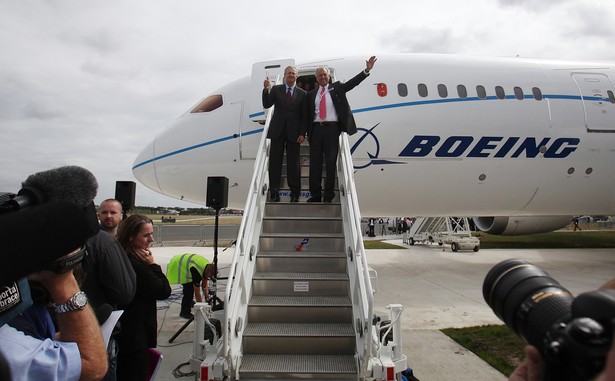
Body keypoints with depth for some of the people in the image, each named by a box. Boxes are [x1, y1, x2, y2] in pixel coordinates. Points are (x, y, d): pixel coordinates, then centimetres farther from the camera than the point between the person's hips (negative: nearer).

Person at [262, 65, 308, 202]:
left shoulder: (302, 93, 8)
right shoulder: (276, 89, 10)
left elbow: (304, 116, 4)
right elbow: (267, 105, -1)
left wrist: (302, 133, -5)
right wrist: (266, 89, -16)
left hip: (293, 133, -1)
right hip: (277, 131, 1)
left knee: (293, 163, 1)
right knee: (275, 162, 1)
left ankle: (295, 193, 9)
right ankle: (274, 193, 7)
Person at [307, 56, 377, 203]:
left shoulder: (336, 88, 12)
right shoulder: (311, 94, 15)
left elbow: (353, 82, 1)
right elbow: (309, 114, 12)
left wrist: (367, 70, -10)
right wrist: (308, 133, 5)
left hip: (332, 128, -2)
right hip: (316, 129, 2)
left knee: (331, 162, -2)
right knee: (315, 162, 2)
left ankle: (328, 195, 5)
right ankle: (315, 194, 9)